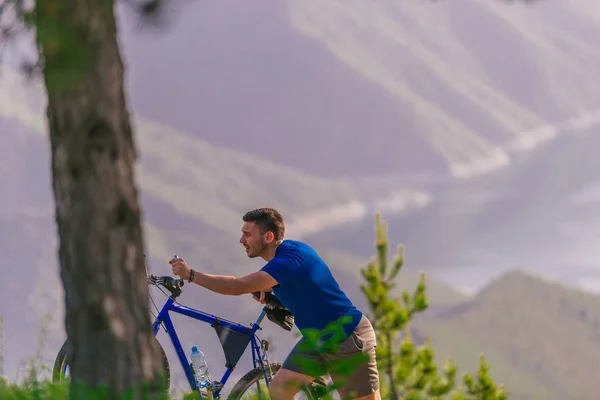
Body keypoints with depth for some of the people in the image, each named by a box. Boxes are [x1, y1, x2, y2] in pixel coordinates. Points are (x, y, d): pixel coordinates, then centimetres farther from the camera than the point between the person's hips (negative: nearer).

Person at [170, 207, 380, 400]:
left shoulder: (289, 260, -27)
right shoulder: (286, 249, 2)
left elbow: (237, 287, -34)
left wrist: (190, 274, -29)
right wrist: (267, 288, 2)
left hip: (348, 338, -9)